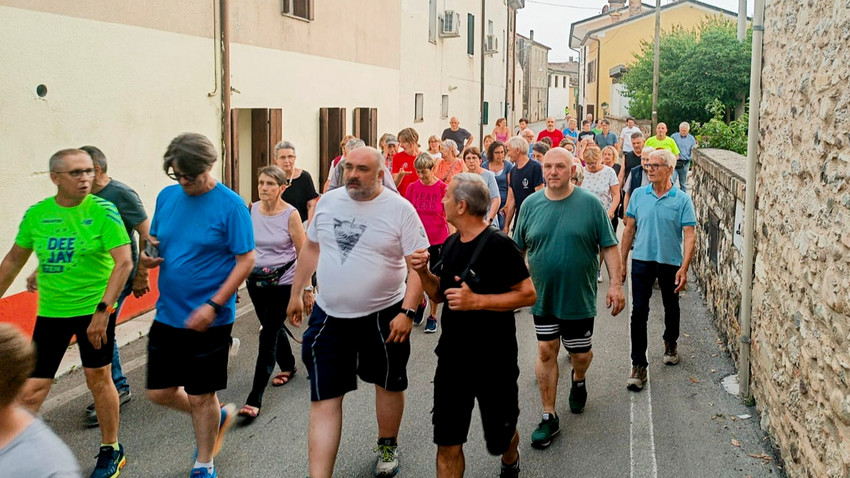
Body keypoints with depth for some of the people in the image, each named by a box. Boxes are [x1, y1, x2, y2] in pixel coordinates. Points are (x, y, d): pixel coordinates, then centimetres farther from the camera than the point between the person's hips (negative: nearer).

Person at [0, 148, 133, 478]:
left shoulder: (102, 211, -11)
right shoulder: (36, 214, 1)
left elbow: (124, 261, -17)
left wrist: (103, 310, -23)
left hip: (94, 309, -3)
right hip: (50, 312, 3)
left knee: (98, 379, 8)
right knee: (31, 388, 3)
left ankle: (111, 451, 27)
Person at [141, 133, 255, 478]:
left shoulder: (231, 205, -13)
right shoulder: (167, 197, 5)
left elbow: (246, 260, -14)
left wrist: (213, 306, -21)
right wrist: (147, 257, -8)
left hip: (209, 319, -6)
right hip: (167, 315, 6)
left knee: (201, 397, 6)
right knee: (160, 392, 12)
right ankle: (218, 417, 38)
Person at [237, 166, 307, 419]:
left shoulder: (290, 214, -12)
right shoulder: (251, 211, -1)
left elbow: (303, 253, -7)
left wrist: (307, 288, -6)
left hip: (283, 282, -5)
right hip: (256, 280, 5)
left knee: (268, 336, -9)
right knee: (273, 329, 20)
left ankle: (254, 400, -8)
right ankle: (288, 366, 48)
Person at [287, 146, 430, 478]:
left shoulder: (400, 209, -11)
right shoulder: (328, 201, 2)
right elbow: (311, 248, 14)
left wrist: (408, 311, -19)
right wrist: (296, 293, 16)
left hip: (384, 315, -2)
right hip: (329, 315, 2)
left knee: (389, 385, 18)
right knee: (324, 399, -1)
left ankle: (387, 446, 43)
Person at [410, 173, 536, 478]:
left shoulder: (499, 246, -17)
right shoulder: (451, 244, 6)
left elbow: (528, 295, -18)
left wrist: (477, 301, -26)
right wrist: (423, 272, -6)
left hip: (494, 359, -5)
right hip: (452, 356, 5)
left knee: (499, 437, 15)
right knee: (447, 444, 4)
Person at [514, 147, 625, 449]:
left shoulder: (590, 203, -8)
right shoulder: (531, 204, 0)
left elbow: (609, 246, -5)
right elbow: (518, 248, 9)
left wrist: (616, 284, -11)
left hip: (579, 297, -1)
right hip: (542, 296, 2)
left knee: (581, 354, 10)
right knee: (546, 352, 5)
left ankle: (579, 380, 47)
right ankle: (549, 417, 18)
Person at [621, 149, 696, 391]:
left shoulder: (682, 200, -8)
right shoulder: (639, 194, 0)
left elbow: (689, 236, -11)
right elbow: (629, 229, 6)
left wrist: (684, 268, -20)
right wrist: (622, 262, 6)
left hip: (670, 262, -1)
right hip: (642, 261, 1)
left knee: (671, 308, 18)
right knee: (639, 311, -5)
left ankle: (670, 343, 45)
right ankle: (638, 364, 0)